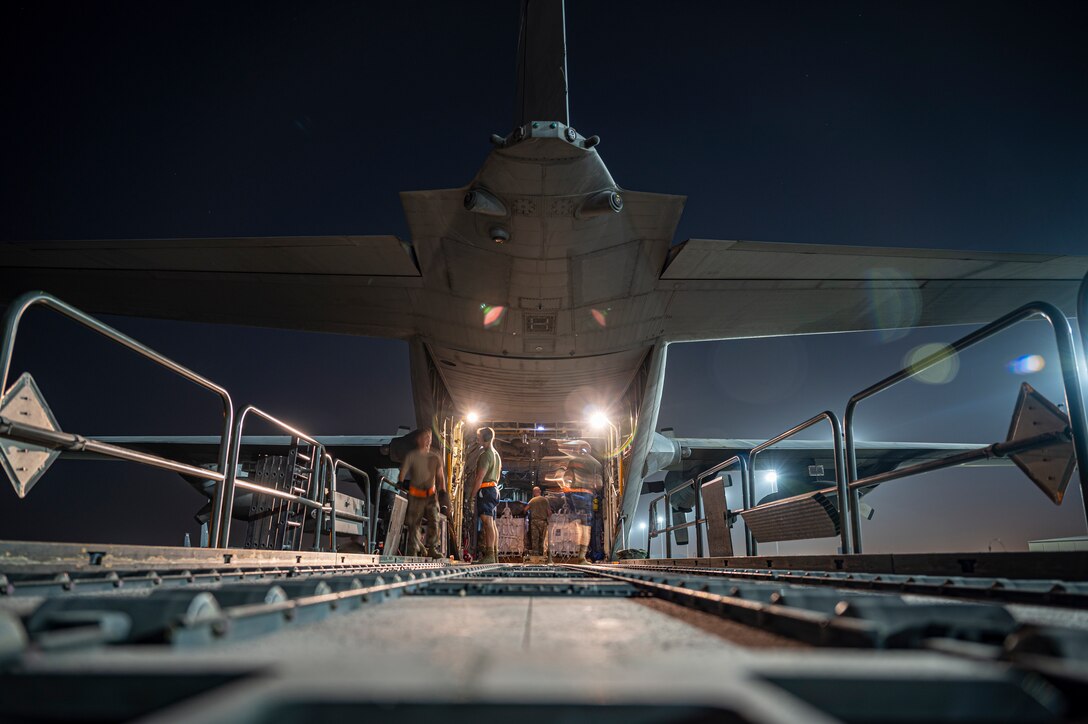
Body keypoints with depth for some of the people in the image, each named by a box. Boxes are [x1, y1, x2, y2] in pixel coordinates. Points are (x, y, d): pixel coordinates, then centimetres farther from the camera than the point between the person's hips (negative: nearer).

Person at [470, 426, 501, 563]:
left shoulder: (485, 455, -11)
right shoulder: (496, 454, 21)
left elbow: (480, 477, -16)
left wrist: (472, 495, -13)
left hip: (485, 489, -10)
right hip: (494, 488, 10)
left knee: (487, 522, -14)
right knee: (492, 523, 11)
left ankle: (489, 556, -19)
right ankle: (495, 555, 12)